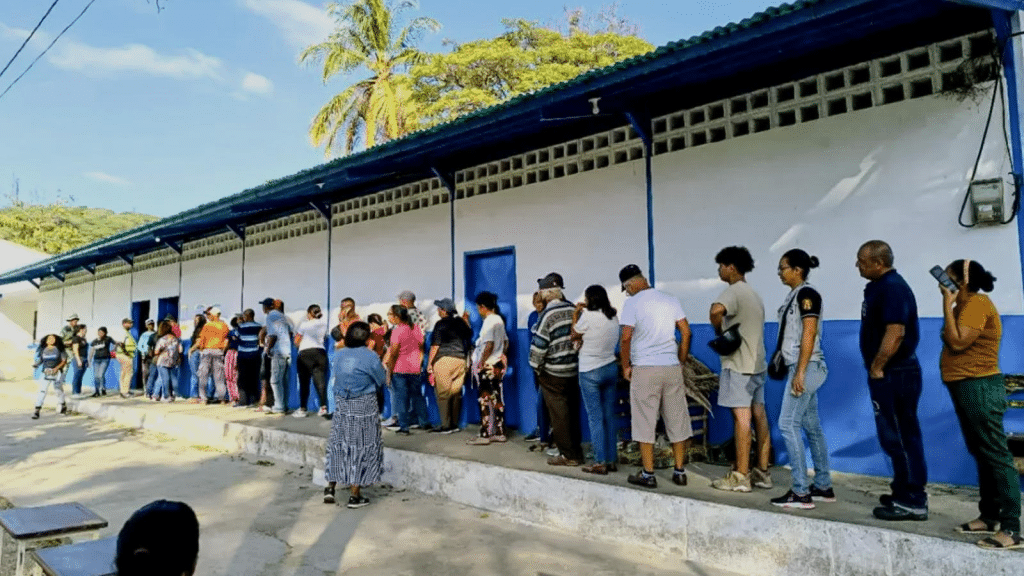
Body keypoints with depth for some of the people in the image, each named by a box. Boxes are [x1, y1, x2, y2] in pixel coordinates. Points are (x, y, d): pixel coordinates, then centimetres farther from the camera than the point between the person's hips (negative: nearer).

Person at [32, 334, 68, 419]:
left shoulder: (59, 349, 0)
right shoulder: (43, 350, 8)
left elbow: (64, 361, -2)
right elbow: (39, 360, 11)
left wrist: (56, 368, -16)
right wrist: (36, 365, -11)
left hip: (57, 373, -2)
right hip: (45, 374, 2)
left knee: (58, 390, 7)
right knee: (42, 391, -9)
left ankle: (63, 405, 33)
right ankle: (37, 411, -10)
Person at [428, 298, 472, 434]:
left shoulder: (441, 324, -6)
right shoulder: (460, 322, 10)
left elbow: (435, 346, -7)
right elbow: (468, 341, 16)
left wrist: (429, 363, -3)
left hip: (444, 360, -6)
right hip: (460, 360, 6)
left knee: (443, 393, 0)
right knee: (456, 393, 11)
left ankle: (446, 425, 0)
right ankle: (455, 424, 15)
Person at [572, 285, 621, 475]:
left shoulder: (588, 316, -14)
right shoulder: (613, 316, 4)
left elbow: (574, 336, 0)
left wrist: (575, 315, 10)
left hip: (590, 371, -6)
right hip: (611, 368, 6)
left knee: (595, 417, -1)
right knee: (610, 416, 10)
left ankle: (600, 462, 2)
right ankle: (612, 460, 15)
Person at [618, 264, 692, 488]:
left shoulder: (632, 303, -6)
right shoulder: (671, 300, 9)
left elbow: (626, 338, -12)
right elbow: (686, 332, 7)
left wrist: (625, 366, -1)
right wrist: (682, 361, 14)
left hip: (644, 369, -4)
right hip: (672, 367, 5)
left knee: (645, 422, 4)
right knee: (677, 420, 11)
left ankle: (648, 474, 9)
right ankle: (679, 472, 17)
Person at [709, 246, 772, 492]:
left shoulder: (733, 291, -12)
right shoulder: (753, 294, 18)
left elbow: (716, 310, -34)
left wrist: (719, 331, -17)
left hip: (739, 364, -9)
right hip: (757, 363, 10)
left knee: (741, 417, -7)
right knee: (759, 416, 10)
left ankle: (740, 476, -4)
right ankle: (762, 472, 16)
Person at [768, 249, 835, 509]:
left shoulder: (807, 294, -12)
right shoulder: (794, 295, 15)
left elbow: (809, 333, -19)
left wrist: (800, 372, -22)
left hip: (806, 368, -10)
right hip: (801, 368, 10)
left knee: (788, 424, -10)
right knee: (812, 427, 12)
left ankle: (801, 492, -6)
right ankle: (824, 487, 20)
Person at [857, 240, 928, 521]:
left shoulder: (893, 287, -17)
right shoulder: (879, 286, 13)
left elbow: (896, 332, -26)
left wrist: (876, 367, -18)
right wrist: (876, 368, 16)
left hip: (894, 374, -10)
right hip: (888, 374, 10)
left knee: (901, 437, -3)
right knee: (897, 436, 16)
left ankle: (913, 501, 6)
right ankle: (904, 494, 26)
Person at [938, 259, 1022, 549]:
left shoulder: (977, 303, -14)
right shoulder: (965, 304, 16)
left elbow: (957, 342, -22)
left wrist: (947, 305, -18)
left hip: (980, 387, -11)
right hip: (966, 387, 11)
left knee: (996, 455, -8)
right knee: (981, 454, 14)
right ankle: (990, 516, 23)